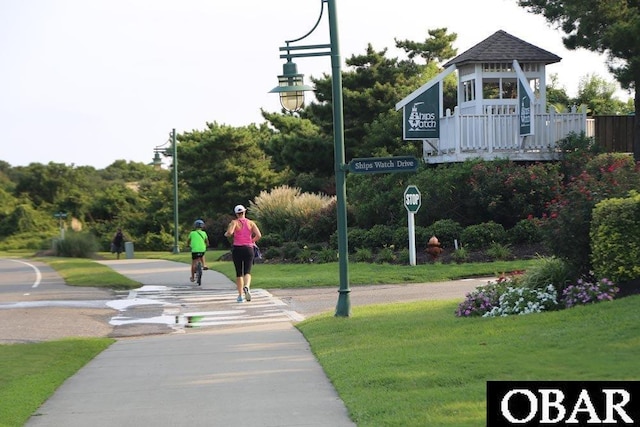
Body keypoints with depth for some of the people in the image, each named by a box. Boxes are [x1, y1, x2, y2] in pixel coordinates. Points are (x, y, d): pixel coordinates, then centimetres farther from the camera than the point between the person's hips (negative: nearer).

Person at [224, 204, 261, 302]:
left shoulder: (234, 223, -3)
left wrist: (226, 234, 2)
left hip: (237, 249, -1)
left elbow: (229, 233, -21)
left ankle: (240, 295, 11)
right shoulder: (251, 223, 4)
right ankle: (247, 287, -33)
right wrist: (252, 241, 11)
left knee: (239, 273, 11)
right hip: (248, 249, 1)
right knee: (247, 272, -2)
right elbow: (259, 235, -7)